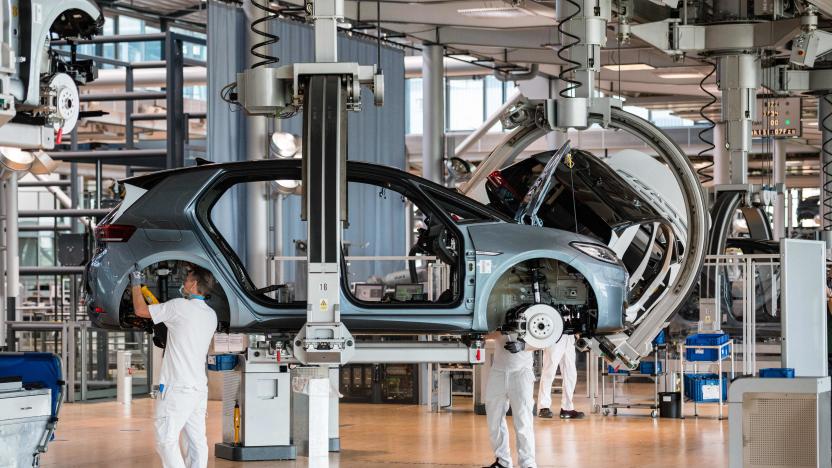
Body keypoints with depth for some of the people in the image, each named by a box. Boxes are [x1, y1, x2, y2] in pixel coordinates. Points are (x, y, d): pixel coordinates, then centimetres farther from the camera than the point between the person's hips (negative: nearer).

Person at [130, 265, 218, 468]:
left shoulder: (180, 306, -11)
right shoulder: (211, 315, 11)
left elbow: (141, 310, -3)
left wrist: (136, 284, 11)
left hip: (177, 388, -7)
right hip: (199, 388, 7)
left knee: (167, 440, -5)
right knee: (197, 441, 7)